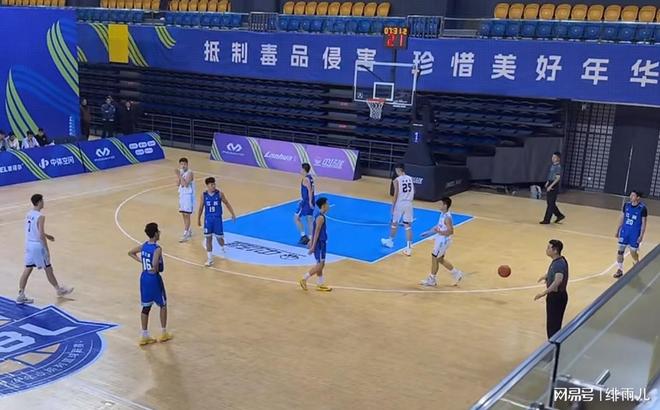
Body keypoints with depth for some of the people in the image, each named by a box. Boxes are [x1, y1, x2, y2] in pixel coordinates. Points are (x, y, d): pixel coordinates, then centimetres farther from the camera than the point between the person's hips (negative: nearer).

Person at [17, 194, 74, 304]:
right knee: (48, 269, 8)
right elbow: (41, 235, -22)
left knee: (27, 270, 9)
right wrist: (47, 249, -15)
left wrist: (46, 235, 30)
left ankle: (21, 296, 7)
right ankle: (59, 290, 25)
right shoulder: (40, 216, -19)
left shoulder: (29, 214, 7)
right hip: (38, 245, -8)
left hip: (29, 244, 8)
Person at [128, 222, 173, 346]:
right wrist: (156, 270, -13)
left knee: (146, 307, 12)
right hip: (154, 279, -7)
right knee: (163, 305, 13)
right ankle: (164, 333, 21)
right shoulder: (157, 249, -21)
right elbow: (155, 264, -35)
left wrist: (141, 261, 9)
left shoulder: (143, 246, 3)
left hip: (144, 278, 7)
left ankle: (144, 336, 17)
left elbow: (130, 253, 17)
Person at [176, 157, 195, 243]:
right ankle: (189, 231, 28)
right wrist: (178, 175, -13)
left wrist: (180, 175, -29)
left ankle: (185, 235, -6)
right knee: (183, 214, 14)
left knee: (187, 215, -7)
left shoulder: (189, 173, -17)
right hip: (181, 194, 8)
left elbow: (186, 184, -27)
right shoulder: (180, 172, 5)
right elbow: (178, 184, 0)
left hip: (188, 195, -8)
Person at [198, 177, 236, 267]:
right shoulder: (204, 195, -3)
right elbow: (201, 207, 8)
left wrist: (233, 214, 2)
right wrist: (198, 219, 12)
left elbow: (227, 203, 4)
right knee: (208, 238, 1)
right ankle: (210, 259, 8)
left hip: (217, 219, -1)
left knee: (219, 237, 3)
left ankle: (223, 248, 38)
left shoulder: (220, 194, -7)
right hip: (208, 219, 1)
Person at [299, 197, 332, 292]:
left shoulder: (320, 215, 9)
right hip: (319, 244, -10)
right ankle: (304, 279, 3)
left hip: (322, 243, 10)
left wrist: (311, 242, 22)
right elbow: (316, 232, -22)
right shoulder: (320, 217, -21)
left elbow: (315, 230, 16)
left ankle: (320, 285, 22)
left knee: (320, 264, 15)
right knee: (320, 265, -5)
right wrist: (313, 246, -22)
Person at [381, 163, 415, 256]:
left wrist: (393, 207, -6)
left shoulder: (396, 180, -11)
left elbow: (396, 195, -13)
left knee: (394, 223, 17)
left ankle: (390, 241, 36)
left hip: (400, 204, -4)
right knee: (408, 226, 3)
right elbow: (413, 192, 11)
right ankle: (409, 248, -1)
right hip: (409, 204, 4)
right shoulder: (410, 178, 6)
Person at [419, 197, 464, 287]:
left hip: (443, 241, -10)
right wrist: (429, 232, 16)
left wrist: (439, 232, -36)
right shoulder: (443, 214, 4)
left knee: (435, 258, 2)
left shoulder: (447, 217, -25)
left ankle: (432, 280, 17)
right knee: (440, 259, 18)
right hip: (441, 239, 10)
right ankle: (456, 274, 27)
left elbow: (450, 231, -27)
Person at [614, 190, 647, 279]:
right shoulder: (626, 205, 0)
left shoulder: (642, 208, -13)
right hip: (624, 231, 4)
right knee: (620, 250, 1)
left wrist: (641, 236, -12)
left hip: (635, 233, -4)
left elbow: (643, 223, -8)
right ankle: (619, 270, 11)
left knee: (633, 252, 5)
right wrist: (618, 230, 9)